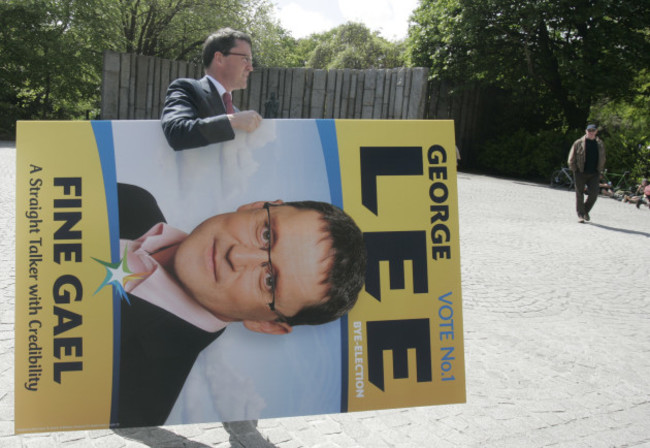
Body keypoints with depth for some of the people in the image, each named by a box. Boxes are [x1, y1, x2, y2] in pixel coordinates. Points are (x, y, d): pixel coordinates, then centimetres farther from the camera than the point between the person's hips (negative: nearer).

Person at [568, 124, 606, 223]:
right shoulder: (578, 143, -1)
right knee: (579, 194, 0)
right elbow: (571, 158, 2)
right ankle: (580, 215, 8)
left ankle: (586, 211, 20)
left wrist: (600, 171, 12)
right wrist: (574, 170, -4)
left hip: (594, 174, 3)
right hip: (581, 173, -2)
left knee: (594, 194, -4)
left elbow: (602, 159, 19)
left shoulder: (600, 144, 10)